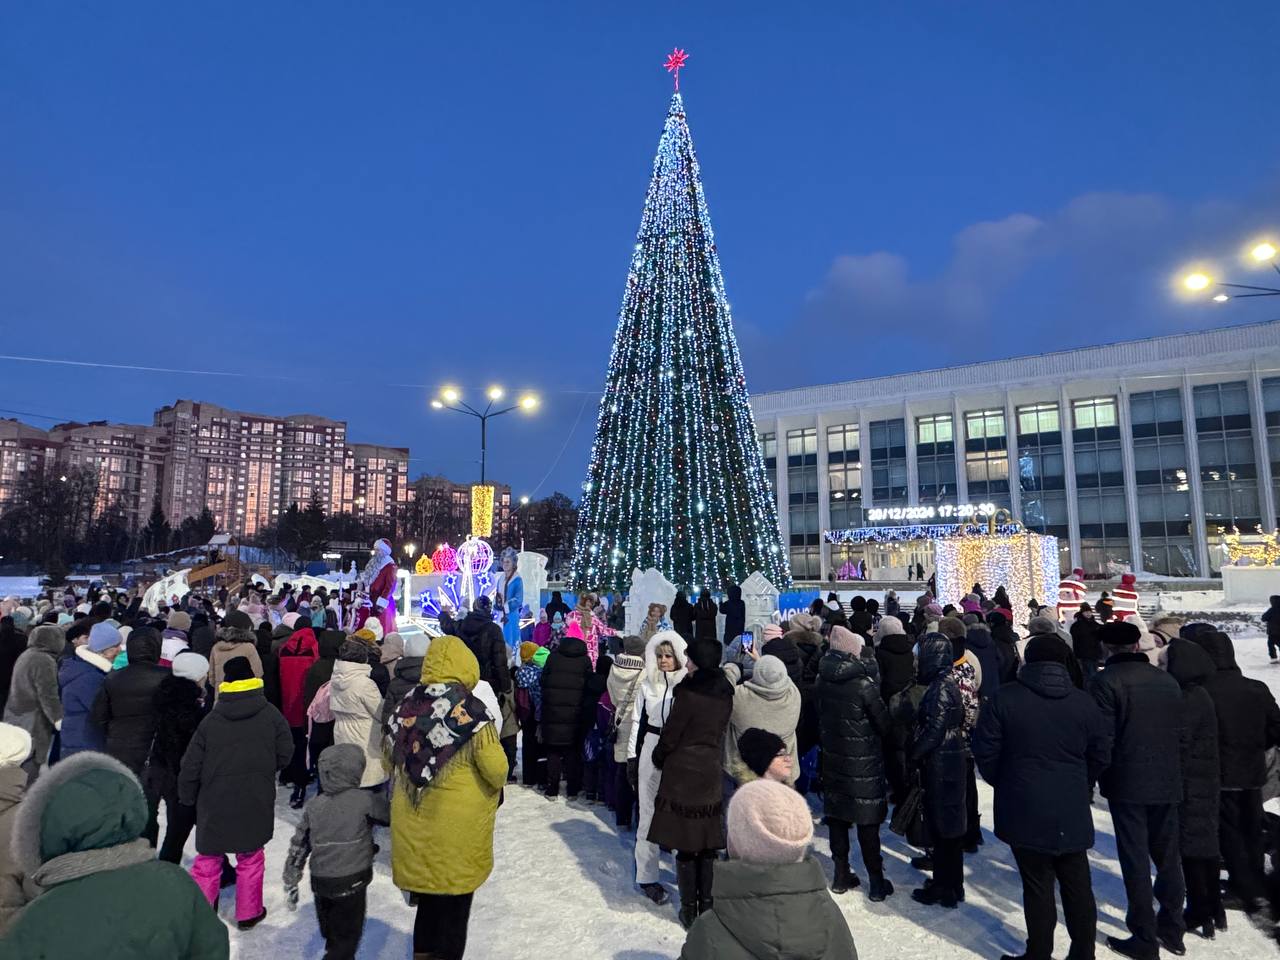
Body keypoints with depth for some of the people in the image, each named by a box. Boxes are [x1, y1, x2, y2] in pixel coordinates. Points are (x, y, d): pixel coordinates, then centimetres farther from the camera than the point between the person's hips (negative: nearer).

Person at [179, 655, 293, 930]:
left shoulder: (211, 720, -8)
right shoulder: (270, 715, -10)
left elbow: (191, 766, -3)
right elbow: (285, 754, -4)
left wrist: (186, 798, 12)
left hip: (215, 805, 0)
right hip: (256, 803, 0)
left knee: (208, 859, 16)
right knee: (250, 857, 14)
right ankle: (248, 914, 23)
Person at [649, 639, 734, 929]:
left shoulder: (688, 691, -19)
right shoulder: (725, 693, 0)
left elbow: (671, 733, -12)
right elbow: (719, 731, 9)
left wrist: (659, 757, 5)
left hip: (682, 773, -5)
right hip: (711, 774, 5)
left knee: (685, 846, 6)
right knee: (707, 845, 15)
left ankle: (689, 909, 15)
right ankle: (707, 905, 23)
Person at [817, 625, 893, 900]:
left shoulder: (823, 679, -3)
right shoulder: (864, 684, -20)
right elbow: (885, 725, -10)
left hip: (833, 758, 5)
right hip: (864, 763, -5)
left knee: (837, 818, 15)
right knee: (867, 823, 6)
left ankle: (841, 876, 26)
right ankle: (876, 882, 17)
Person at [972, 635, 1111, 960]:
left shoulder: (1004, 698, -10)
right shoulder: (1084, 702, -2)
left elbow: (985, 751, -7)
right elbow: (1101, 754, 5)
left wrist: (1003, 783, 12)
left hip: (1025, 810, -3)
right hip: (1072, 813, 3)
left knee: (1038, 886, 7)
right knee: (1077, 885, 16)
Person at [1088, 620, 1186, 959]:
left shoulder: (1105, 681, -14)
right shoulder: (1168, 680, 5)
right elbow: (1182, 733, 9)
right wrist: (1171, 771, 19)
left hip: (1127, 783, -6)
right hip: (1168, 783, 6)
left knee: (1136, 861, 4)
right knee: (1167, 855, 18)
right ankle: (1172, 929, 31)